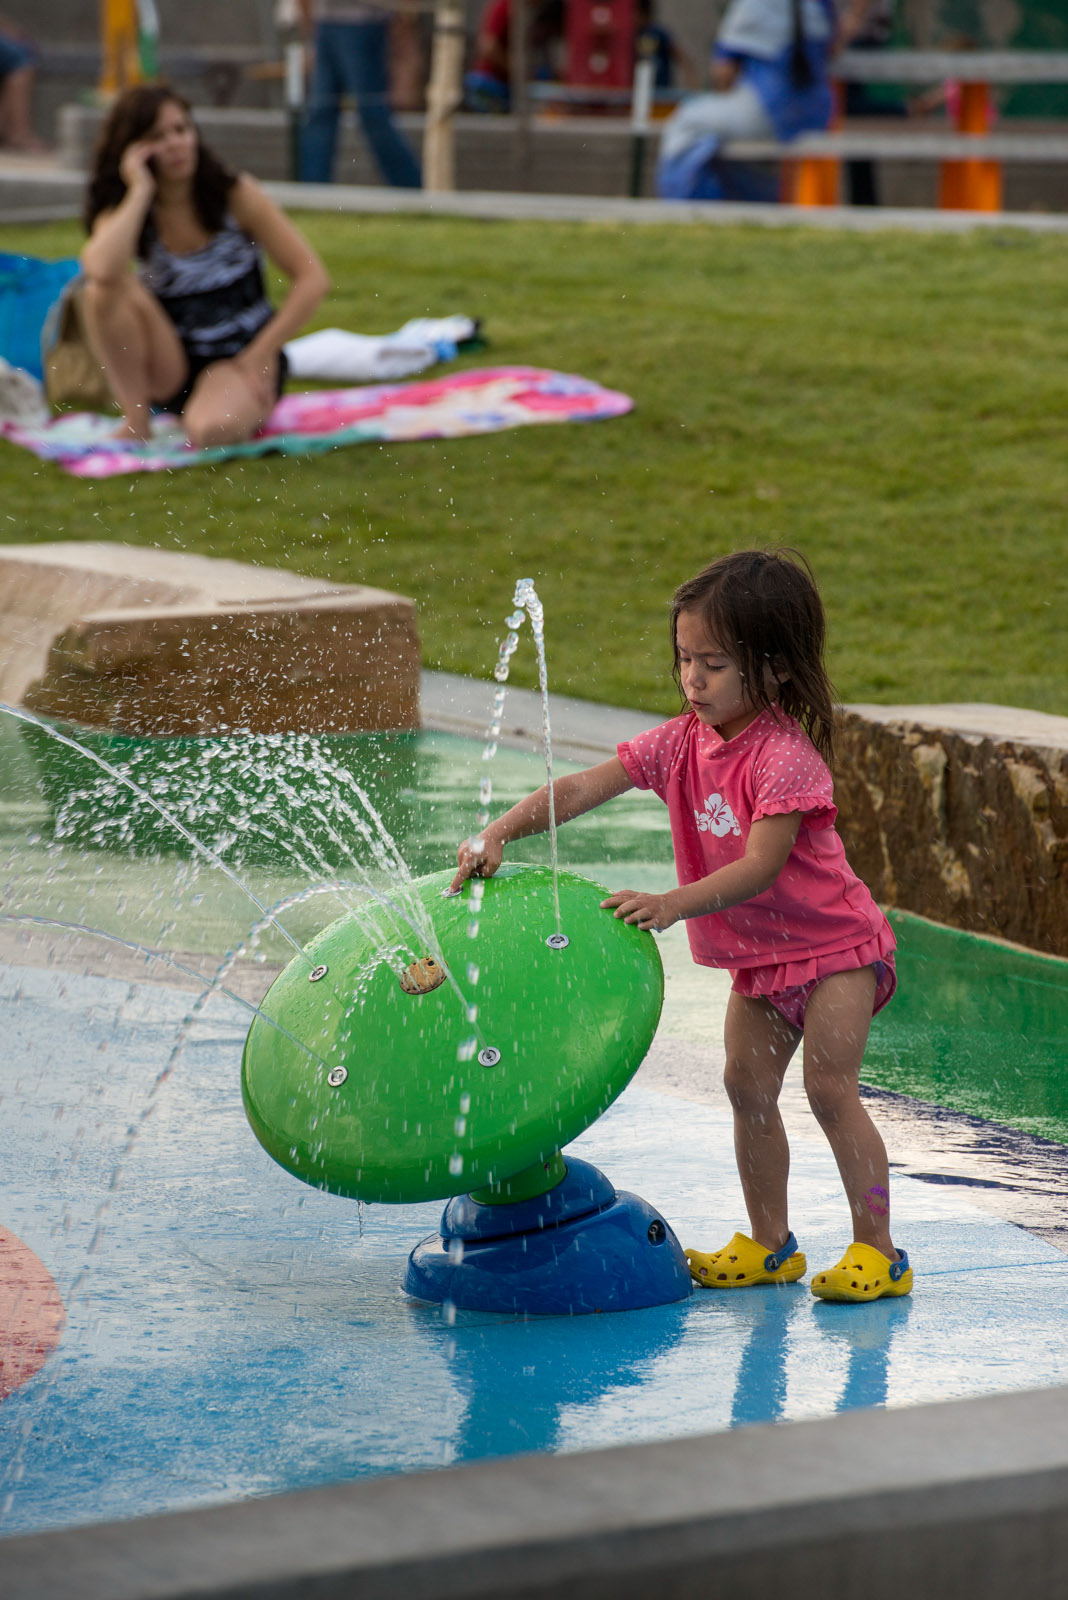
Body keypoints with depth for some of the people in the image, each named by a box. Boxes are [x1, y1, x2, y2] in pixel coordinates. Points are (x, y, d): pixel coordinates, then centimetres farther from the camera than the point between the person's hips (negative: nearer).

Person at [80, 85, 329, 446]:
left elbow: (312, 278, -8)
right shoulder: (119, 214, -4)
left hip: (239, 360, -3)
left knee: (210, 431, -38)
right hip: (170, 366, 3)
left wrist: (260, 355, -13)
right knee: (102, 288, -24)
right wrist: (140, 191, -22)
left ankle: (252, 406, -2)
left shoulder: (236, 196, -6)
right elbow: (102, 270, -31)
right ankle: (135, 419, -14)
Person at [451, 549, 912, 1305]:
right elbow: (584, 788, -8)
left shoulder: (785, 756, -26)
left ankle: (877, 1249, -6)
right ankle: (770, 1243, 17)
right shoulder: (681, 741, -5)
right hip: (755, 956, 8)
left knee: (829, 1087, -12)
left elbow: (758, 868, -32)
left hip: (833, 944, -8)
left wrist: (671, 905, -42)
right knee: (748, 1086, 6)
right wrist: (501, 832, -22)